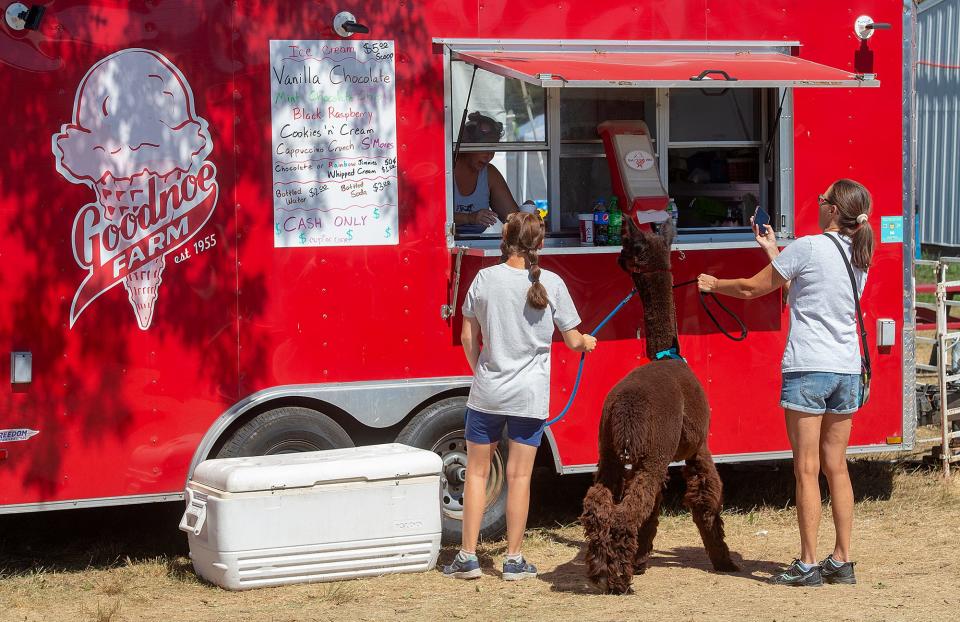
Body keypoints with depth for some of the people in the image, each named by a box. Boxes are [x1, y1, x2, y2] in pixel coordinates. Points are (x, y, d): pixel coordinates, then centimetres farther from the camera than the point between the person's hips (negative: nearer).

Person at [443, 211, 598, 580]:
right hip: (530, 396, 0)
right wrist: (587, 342, 25)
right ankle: (514, 560, 10)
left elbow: (468, 337, 2)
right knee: (519, 476, 6)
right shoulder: (551, 284, -6)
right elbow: (572, 341, 2)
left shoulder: (485, 279, -5)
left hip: (487, 392, 0)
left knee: (477, 472, 10)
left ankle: (468, 557, 11)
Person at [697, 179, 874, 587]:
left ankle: (808, 565, -1)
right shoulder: (859, 256, 10)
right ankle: (842, 561, 13)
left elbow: (751, 289, -2)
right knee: (836, 466, 12)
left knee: (807, 469, -2)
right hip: (847, 370, 7)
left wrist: (713, 284, 16)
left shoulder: (808, 247, -11)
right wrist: (773, 250, 28)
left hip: (808, 369, -7)